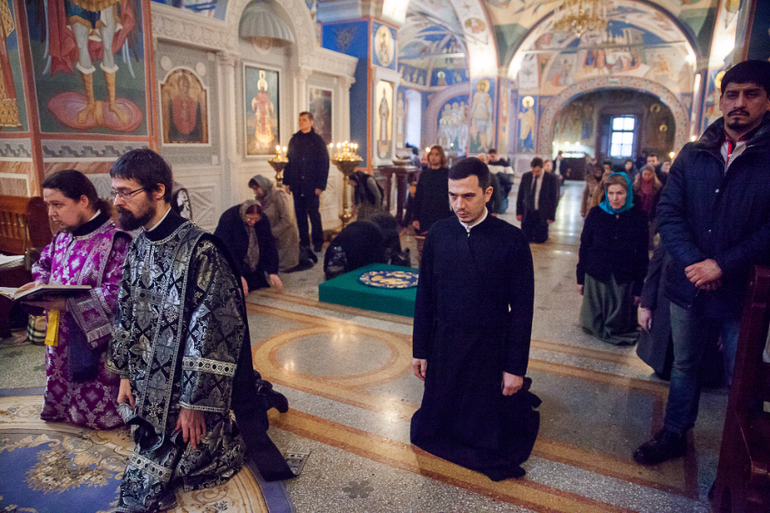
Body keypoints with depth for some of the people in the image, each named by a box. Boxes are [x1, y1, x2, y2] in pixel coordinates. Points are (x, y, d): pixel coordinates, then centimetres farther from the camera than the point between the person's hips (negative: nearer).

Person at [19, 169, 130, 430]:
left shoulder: (115, 240, -19)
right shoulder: (62, 237, 7)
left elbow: (117, 293, -25)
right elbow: (43, 264, 25)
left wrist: (66, 303, -27)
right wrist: (41, 282, 2)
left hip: (95, 343, -8)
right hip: (61, 340, 8)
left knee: (98, 413, 3)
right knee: (59, 408, 20)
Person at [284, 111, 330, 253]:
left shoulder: (318, 140, -1)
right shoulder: (294, 140, 11)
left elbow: (324, 164, -4)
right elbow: (289, 161, 14)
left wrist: (320, 186, -10)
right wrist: (287, 182, 7)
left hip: (311, 186, -4)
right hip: (297, 186, 4)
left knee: (314, 214, -2)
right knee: (300, 214, 7)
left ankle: (318, 243, 8)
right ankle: (304, 242, 16)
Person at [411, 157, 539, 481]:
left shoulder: (512, 240, -14)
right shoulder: (438, 234, -5)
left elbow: (522, 307, -9)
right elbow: (425, 295, 1)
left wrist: (516, 368, -8)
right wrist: (420, 349, 4)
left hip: (490, 351, -3)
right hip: (444, 346, 4)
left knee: (489, 438, 12)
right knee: (427, 432, 18)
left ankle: (517, 401, 42)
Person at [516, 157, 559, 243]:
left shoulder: (551, 178, -6)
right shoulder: (526, 176, 2)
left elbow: (554, 198, -3)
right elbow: (520, 195, 7)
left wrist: (551, 216, -6)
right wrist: (519, 212, 4)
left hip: (542, 214, -2)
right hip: (527, 213, 2)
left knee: (539, 239, -3)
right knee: (525, 239, -1)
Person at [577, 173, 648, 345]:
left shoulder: (638, 219, -3)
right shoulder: (596, 214, -2)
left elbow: (642, 255, 0)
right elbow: (584, 246, 3)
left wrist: (639, 287, -2)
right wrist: (580, 277, 2)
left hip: (623, 279, 0)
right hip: (596, 277, 1)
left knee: (620, 325, 9)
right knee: (592, 324, 10)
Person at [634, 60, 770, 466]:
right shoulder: (693, 155, 3)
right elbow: (668, 212, -2)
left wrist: (722, 265, -19)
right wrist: (693, 263, -13)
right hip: (688, 286, 3)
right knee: (683, 366, 19)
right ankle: (674, 435, 37)